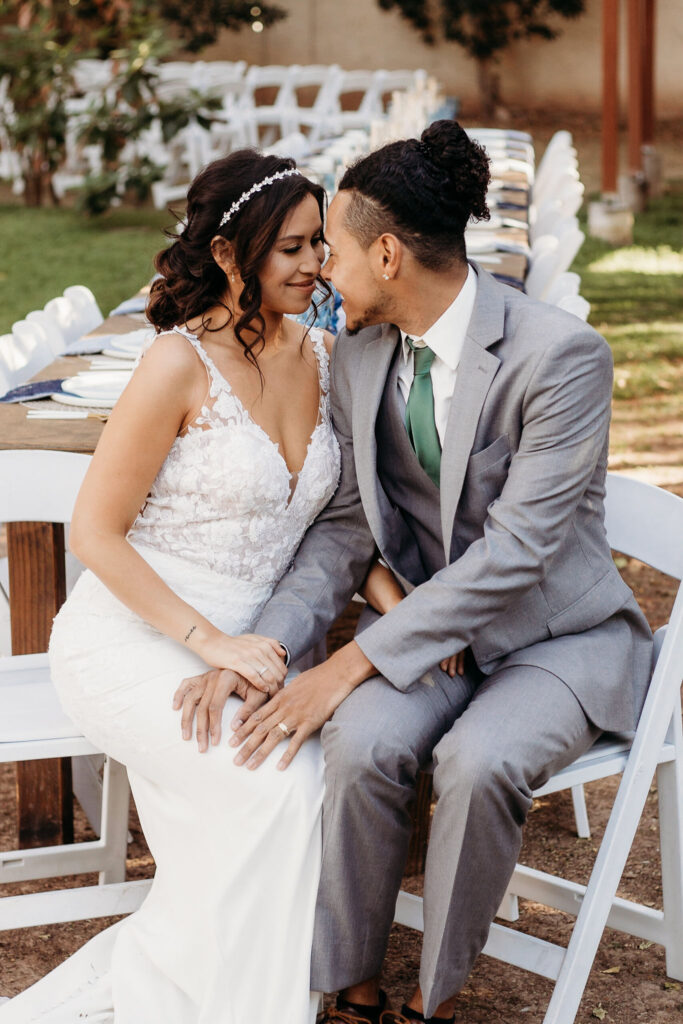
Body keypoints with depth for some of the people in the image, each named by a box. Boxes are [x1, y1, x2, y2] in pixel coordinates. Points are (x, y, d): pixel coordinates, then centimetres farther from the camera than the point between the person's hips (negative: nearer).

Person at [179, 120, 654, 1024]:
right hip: (429, 620, 5)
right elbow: (346, 520, 1)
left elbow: (515, 550, -25)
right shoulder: (361, 354, 0)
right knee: (363, 743, -28)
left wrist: (355, 661, -29)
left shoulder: (561, 354, -22)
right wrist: (266, 642, -18)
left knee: (480, 760, -34)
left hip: (558, 633, -4)